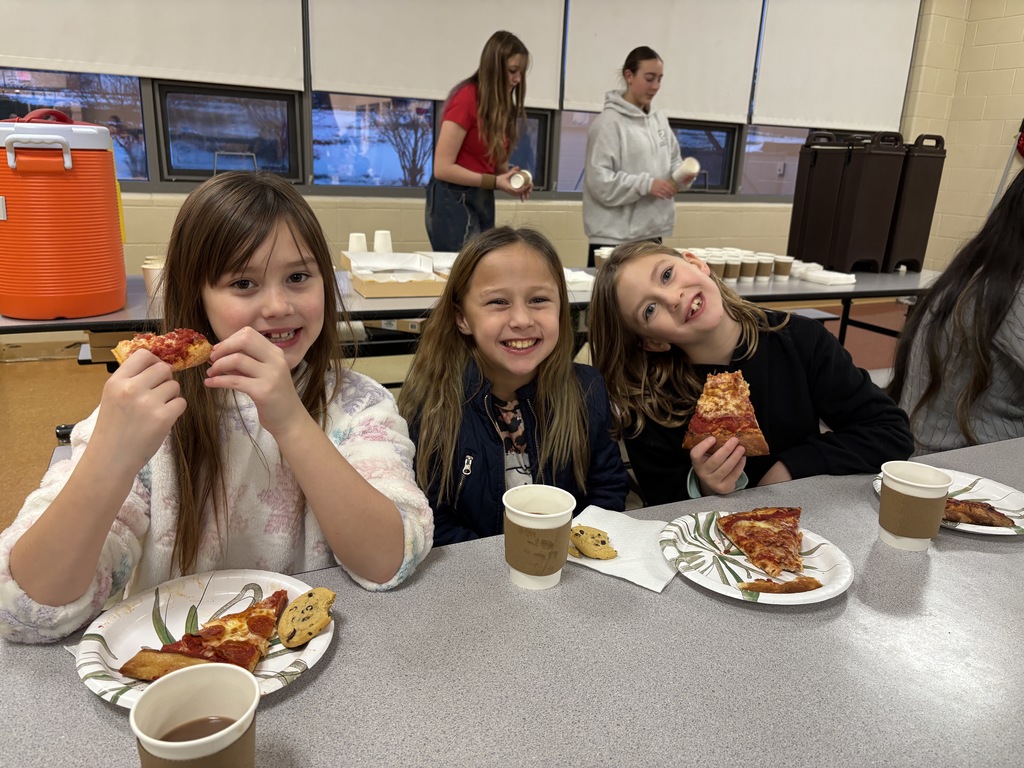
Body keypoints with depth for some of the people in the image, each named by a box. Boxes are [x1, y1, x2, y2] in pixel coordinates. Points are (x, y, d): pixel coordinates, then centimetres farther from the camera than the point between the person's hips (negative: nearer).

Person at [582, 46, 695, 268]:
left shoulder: (659, 120, 12)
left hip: (652, 235, 7)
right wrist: (647, 184, -21)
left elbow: (673, 161, 20)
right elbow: (599, 180, -17)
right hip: (614, 238, -7)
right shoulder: (609, 122, -10)